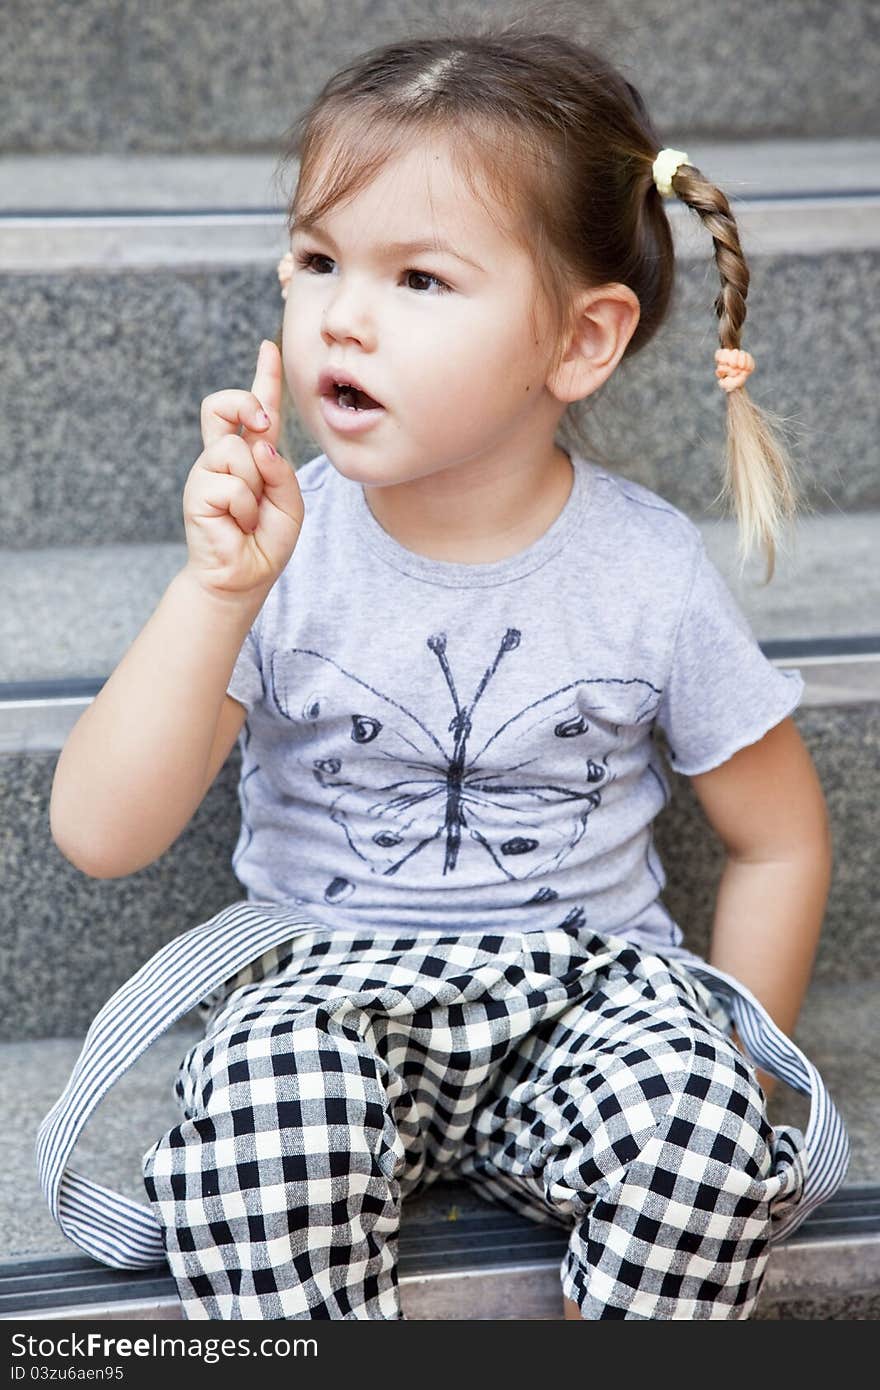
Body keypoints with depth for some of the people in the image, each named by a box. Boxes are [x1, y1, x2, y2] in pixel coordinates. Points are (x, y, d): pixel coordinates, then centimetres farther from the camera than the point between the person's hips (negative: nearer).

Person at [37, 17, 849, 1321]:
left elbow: (780, 838, 6)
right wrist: (220, 592, -27)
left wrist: (724, 1078, 0)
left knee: (699, 1119, -29)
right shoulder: (284, 544, -8)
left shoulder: (648, 570, -7)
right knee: (262, 1092, -32)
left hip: (585, 977, 1)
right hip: (323, 975, 0)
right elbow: (100, 836, -16)